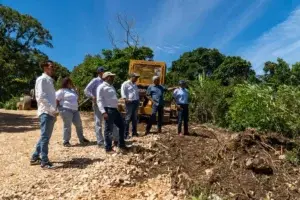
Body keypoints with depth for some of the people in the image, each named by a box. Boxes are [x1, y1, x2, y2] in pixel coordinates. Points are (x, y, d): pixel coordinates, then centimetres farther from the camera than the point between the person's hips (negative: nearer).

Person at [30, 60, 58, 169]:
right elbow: (41, 97, -16)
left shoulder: (49, 80, 21)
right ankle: (44, 162, 2)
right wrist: (53, 110, -18)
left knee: (45, 137, 15)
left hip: (51, 113, 9)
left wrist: (54, 111, 14)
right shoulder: (42, 79, -6)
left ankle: (35, 158, 26)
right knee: (45, 137, -5)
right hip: (46, 113, -9)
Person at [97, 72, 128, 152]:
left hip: (115, 109, 9)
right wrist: (103, 112, -23)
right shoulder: (102, 87, -6)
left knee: (121, 125, 14)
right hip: (108, 110, -9)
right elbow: (99, 100, -14)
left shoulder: (111, 87, 20)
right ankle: (108, 148, 11)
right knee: (109, 129, -1)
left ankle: (121, 144, 27)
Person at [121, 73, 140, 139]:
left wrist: (138, 100, 17)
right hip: (130, 102, -8)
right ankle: (126, 133, -4)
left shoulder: (135, 84, 21)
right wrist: (126, 99, -24)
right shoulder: (125, 84, -4)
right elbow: (123, 92, -14)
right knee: (128, 117, -8)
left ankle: (134, 132, 20)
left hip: (136, 102, 8)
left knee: (135, 118, 11)